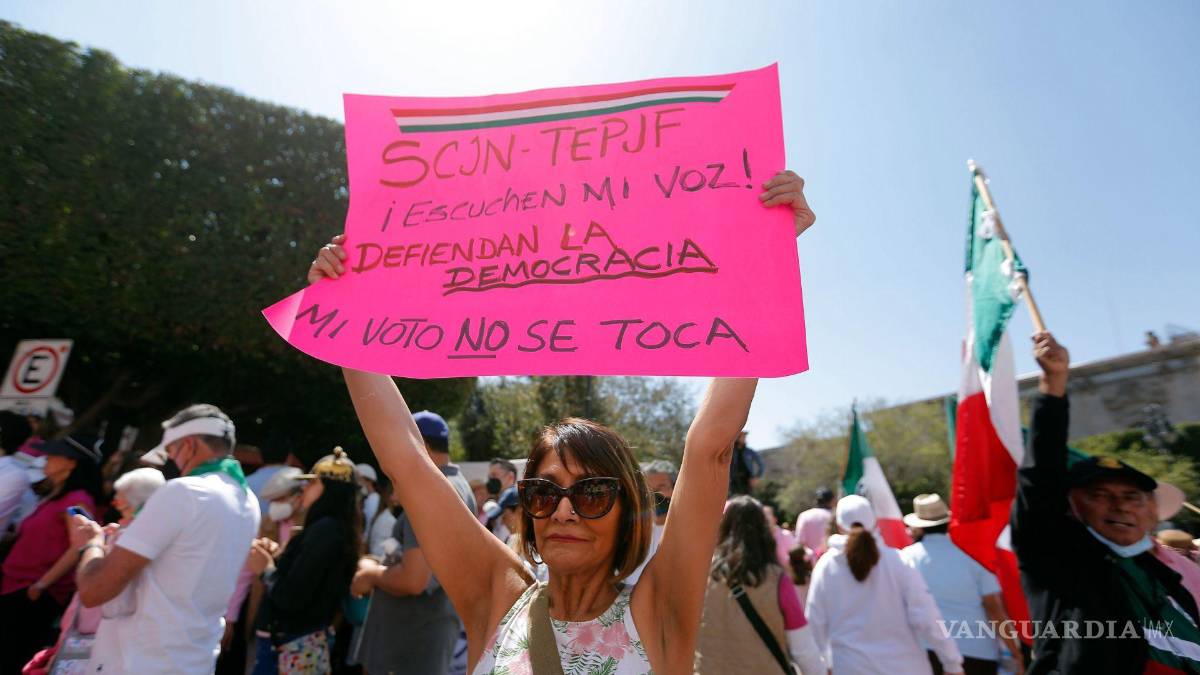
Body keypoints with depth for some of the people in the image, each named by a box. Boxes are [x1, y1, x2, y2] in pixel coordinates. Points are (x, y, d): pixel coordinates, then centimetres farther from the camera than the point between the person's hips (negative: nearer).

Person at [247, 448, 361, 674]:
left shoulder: (324, 530, -22)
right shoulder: (334, 527, 7)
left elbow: (291, 598, -22)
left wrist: (266, 569, -7)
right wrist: (277, 557, 3)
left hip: (295, 647, -8)